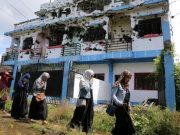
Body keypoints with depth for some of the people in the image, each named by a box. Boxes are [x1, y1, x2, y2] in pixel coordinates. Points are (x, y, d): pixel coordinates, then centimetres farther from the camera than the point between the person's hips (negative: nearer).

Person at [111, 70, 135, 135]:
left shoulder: (126, 86, 15)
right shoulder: (118, 84, -9)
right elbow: (113, 95, -13)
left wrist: (128, 105, 10)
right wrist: (119, 103, -21)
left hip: (125, 107, 8)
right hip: (119, 107, -8)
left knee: (126, 122, 9)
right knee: (122, 122, -4)